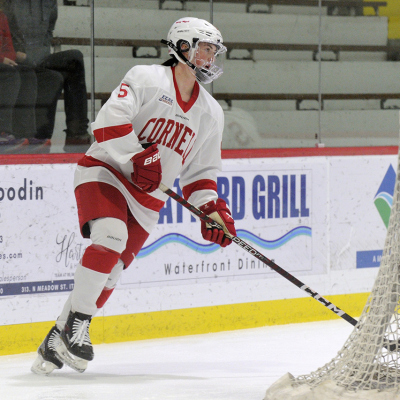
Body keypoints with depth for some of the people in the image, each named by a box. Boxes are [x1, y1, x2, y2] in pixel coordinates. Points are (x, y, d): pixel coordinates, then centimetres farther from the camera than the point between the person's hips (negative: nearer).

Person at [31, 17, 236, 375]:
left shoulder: (211, 113, 11)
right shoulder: (145, 79, -7)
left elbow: (200, 171, 15)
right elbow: (109, 122, -18)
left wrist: (213, 210, 0)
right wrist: (137, 159, -27)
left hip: (148, 198, 6)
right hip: (105, 172, -6)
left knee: (110, 271, -1)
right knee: (111, 237, -31)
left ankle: (58, 341, 9)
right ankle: (77, 322, -21)